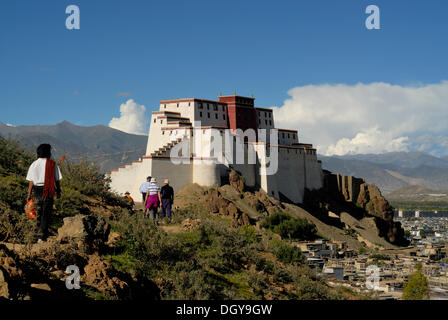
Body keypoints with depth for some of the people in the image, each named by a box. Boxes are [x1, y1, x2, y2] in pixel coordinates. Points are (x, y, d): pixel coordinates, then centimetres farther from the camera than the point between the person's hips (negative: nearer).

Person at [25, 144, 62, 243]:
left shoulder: (34, 165, 1)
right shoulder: (53, 164, -5)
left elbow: (31, 181, 0)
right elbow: (57, 180, -3)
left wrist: (29, 194, 6)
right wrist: (58, 192, 9)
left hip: (36, 191, 3)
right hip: (48, 192, -3)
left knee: (39, 213, 18)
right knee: (46, 214, 3)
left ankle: (38, 234, 24)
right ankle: (42, 237, 0)